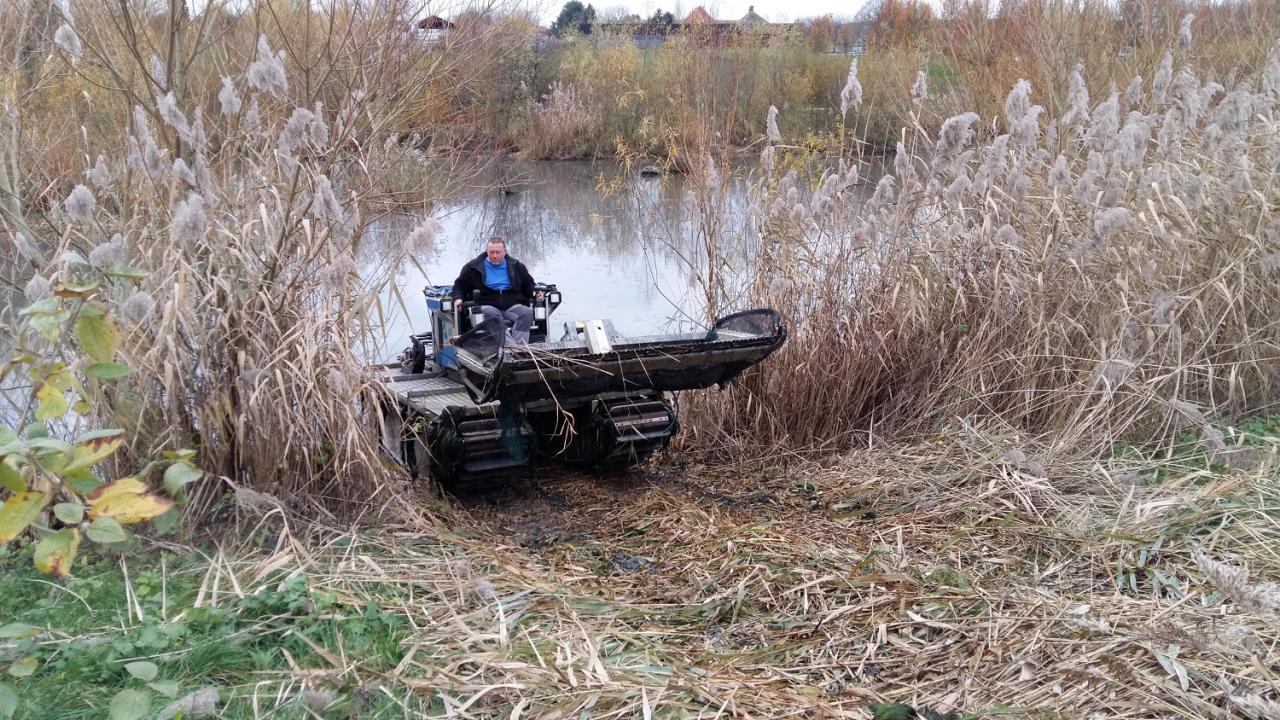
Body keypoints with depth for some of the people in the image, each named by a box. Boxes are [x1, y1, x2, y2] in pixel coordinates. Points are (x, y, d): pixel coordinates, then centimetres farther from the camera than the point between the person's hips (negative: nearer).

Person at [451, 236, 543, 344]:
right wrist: (458, 298, -1)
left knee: (527, 312, -30)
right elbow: (460, 285, 19)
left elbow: (528, 284, 27)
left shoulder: (516, 266, 18)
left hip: (512, 305, 2)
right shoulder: (473, 267, 12)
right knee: (491, 314, -38)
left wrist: (534, 293, 6)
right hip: (487, 305, -2)